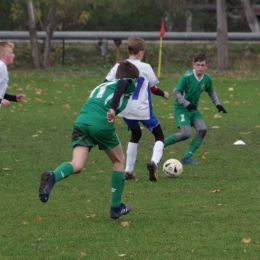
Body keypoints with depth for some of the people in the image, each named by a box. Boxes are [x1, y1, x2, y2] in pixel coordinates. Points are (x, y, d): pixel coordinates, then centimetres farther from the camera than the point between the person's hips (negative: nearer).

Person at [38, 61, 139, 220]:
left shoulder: (103, 85, 37)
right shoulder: (130, 84, 16)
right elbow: (122, 83, -8)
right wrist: (113, 108, -19)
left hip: (81, 121, 5)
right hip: (101, 124, -5)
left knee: (77, 165, -7)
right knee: (119, 160, 19)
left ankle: (52, 177, -41)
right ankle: (116, 207, 23)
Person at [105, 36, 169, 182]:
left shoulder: (119, 67, 0)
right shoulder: (145, 67, -8)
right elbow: (153, 88, 0)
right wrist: (164, 94, 20)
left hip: (125, 109, 4)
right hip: (143, 110, -4)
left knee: (135, 135, 27)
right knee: (159, 136, 9)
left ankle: (128, 171, 21)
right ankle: (154, 162, -21)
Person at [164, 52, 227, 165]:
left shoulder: (207, 79, -1)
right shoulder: (187, 76, -20)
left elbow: (211, 92, 18)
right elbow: (176, 92, -18)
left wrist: (217, 104, 6)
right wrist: (186, 104, -27)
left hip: (193, 109, 7)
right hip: (181, 108, -7)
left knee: (202, 130, -11)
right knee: (186, 134, -19)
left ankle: (187, 157, -4)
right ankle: (162, 143, 3)